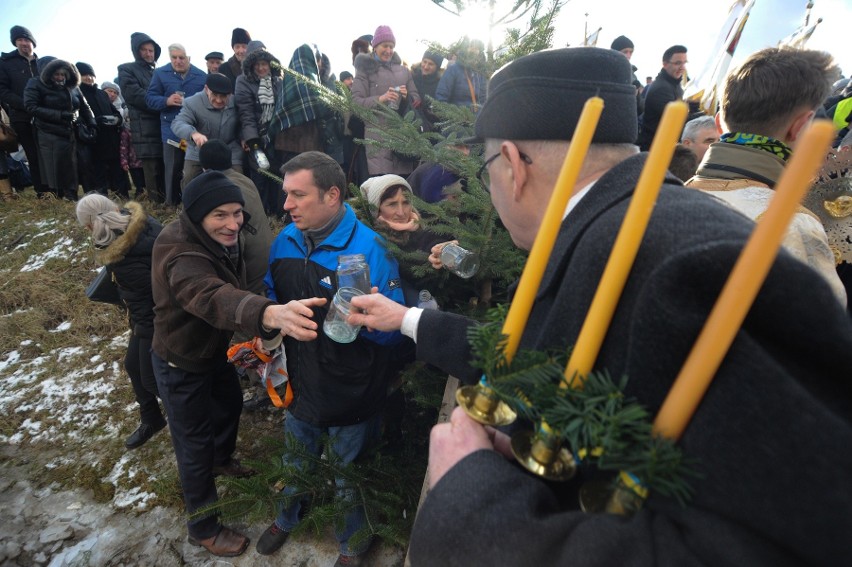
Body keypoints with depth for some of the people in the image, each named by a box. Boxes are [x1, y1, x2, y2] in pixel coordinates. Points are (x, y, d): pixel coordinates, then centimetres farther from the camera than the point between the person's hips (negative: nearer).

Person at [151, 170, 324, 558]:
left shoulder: (222, 239, -10)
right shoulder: (180, 254, -37)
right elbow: (213, 298, -58)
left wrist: (256, 334, -1)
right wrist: (271, 314, -77)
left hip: (212, 350, 8)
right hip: (180, 364, -8)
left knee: (230, 403, 27)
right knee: (194, 446, 7)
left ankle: (222, 459, 58)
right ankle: (203, 528, 31)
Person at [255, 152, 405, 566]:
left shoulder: (369, 247, -24)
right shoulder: (285, 241, -6)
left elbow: (394, 329, -22)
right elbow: (271, 299, 9)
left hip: (351, 394, -5)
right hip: (299, 382, 5)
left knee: (349, 479, 20)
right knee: (296, 465, 31)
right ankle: (287, 517, 62)